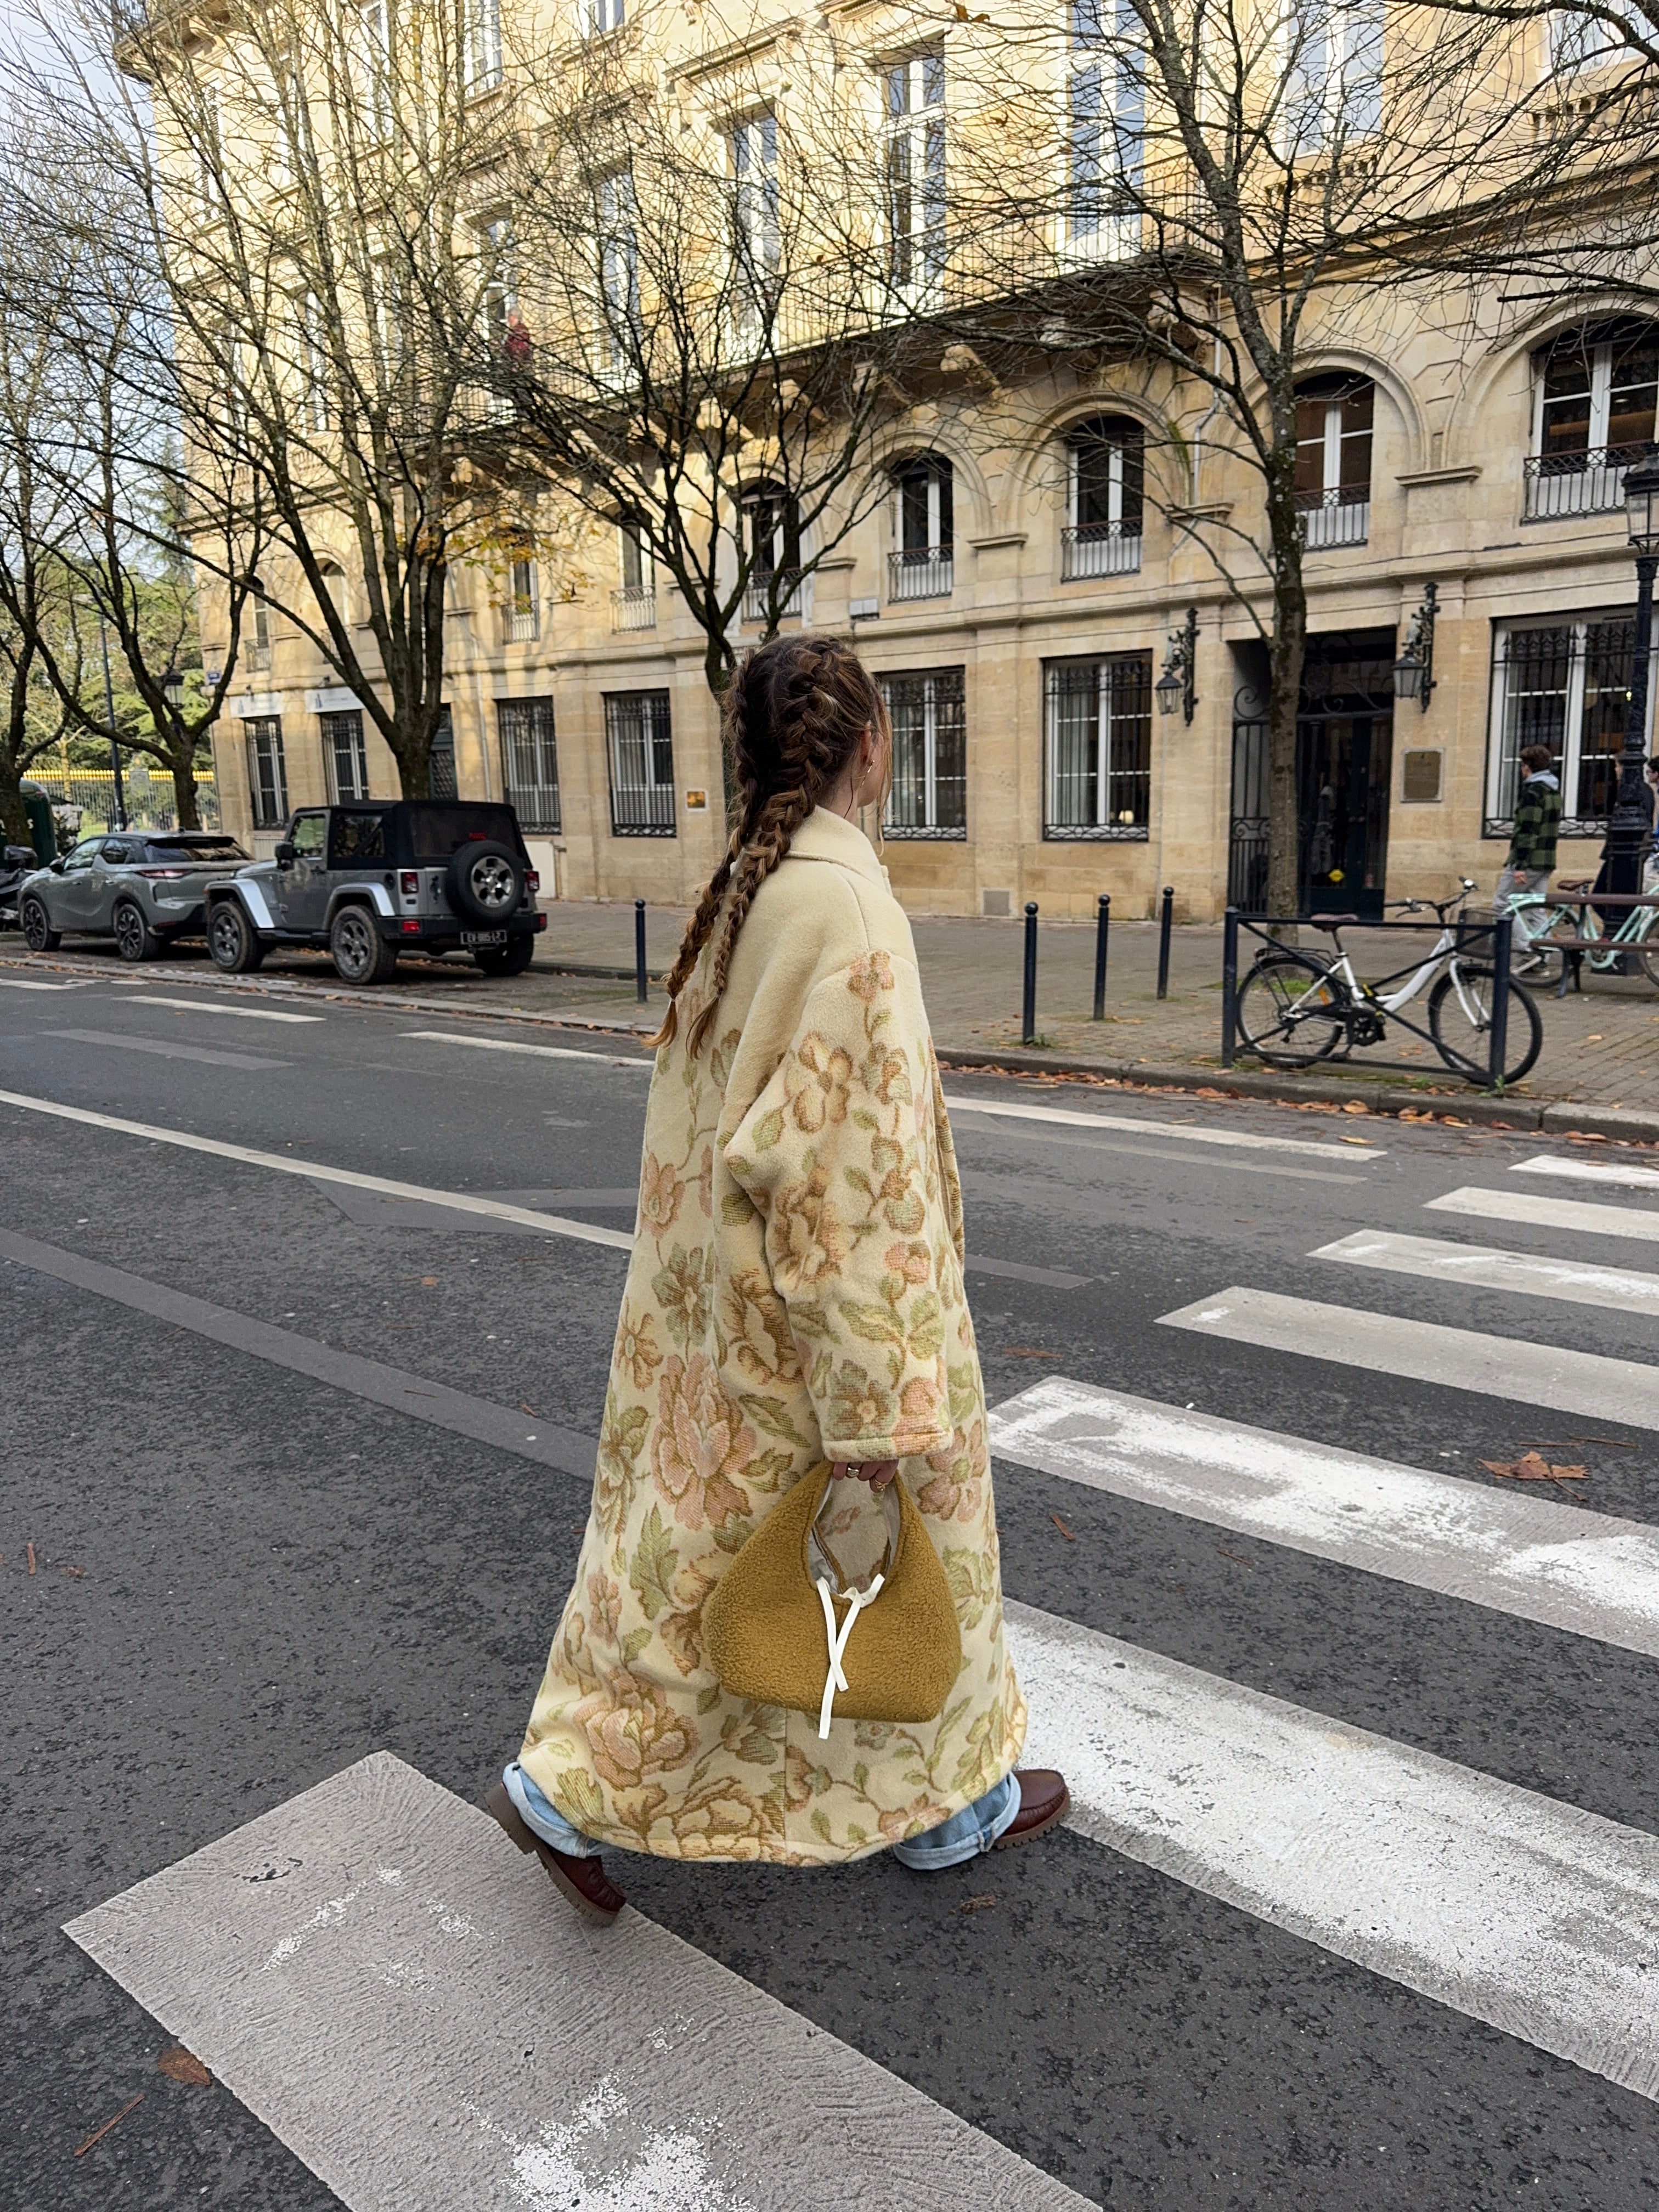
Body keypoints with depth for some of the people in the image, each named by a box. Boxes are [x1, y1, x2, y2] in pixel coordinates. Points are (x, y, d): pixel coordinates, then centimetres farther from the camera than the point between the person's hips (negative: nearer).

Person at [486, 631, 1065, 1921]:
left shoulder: (742, 888, 4)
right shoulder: (848, 906, -25)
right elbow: (854, 1162, -27)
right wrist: (887, 1400, -22)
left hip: (717, 1289, 9)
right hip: (815, 1310, -9)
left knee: (698, 1531, 22)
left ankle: (570, 1788, 36)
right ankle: (948, 1802, 37)